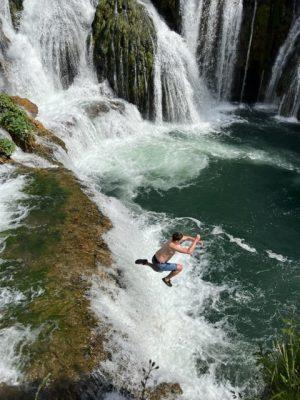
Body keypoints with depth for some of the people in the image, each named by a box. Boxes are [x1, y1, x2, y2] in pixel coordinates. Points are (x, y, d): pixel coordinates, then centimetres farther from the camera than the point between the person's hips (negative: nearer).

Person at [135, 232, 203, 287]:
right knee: (180, 267, -6)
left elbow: (187, 238, 6)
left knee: (159, 270, 42)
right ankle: (166, 279, 13)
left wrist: (197, 241, -4)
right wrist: (196, 240, -34)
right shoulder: (173, 246, -36)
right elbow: (189, 251, -40)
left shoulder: (175, 239, -10)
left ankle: (146, 263, 27)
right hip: (159, 265, -9)